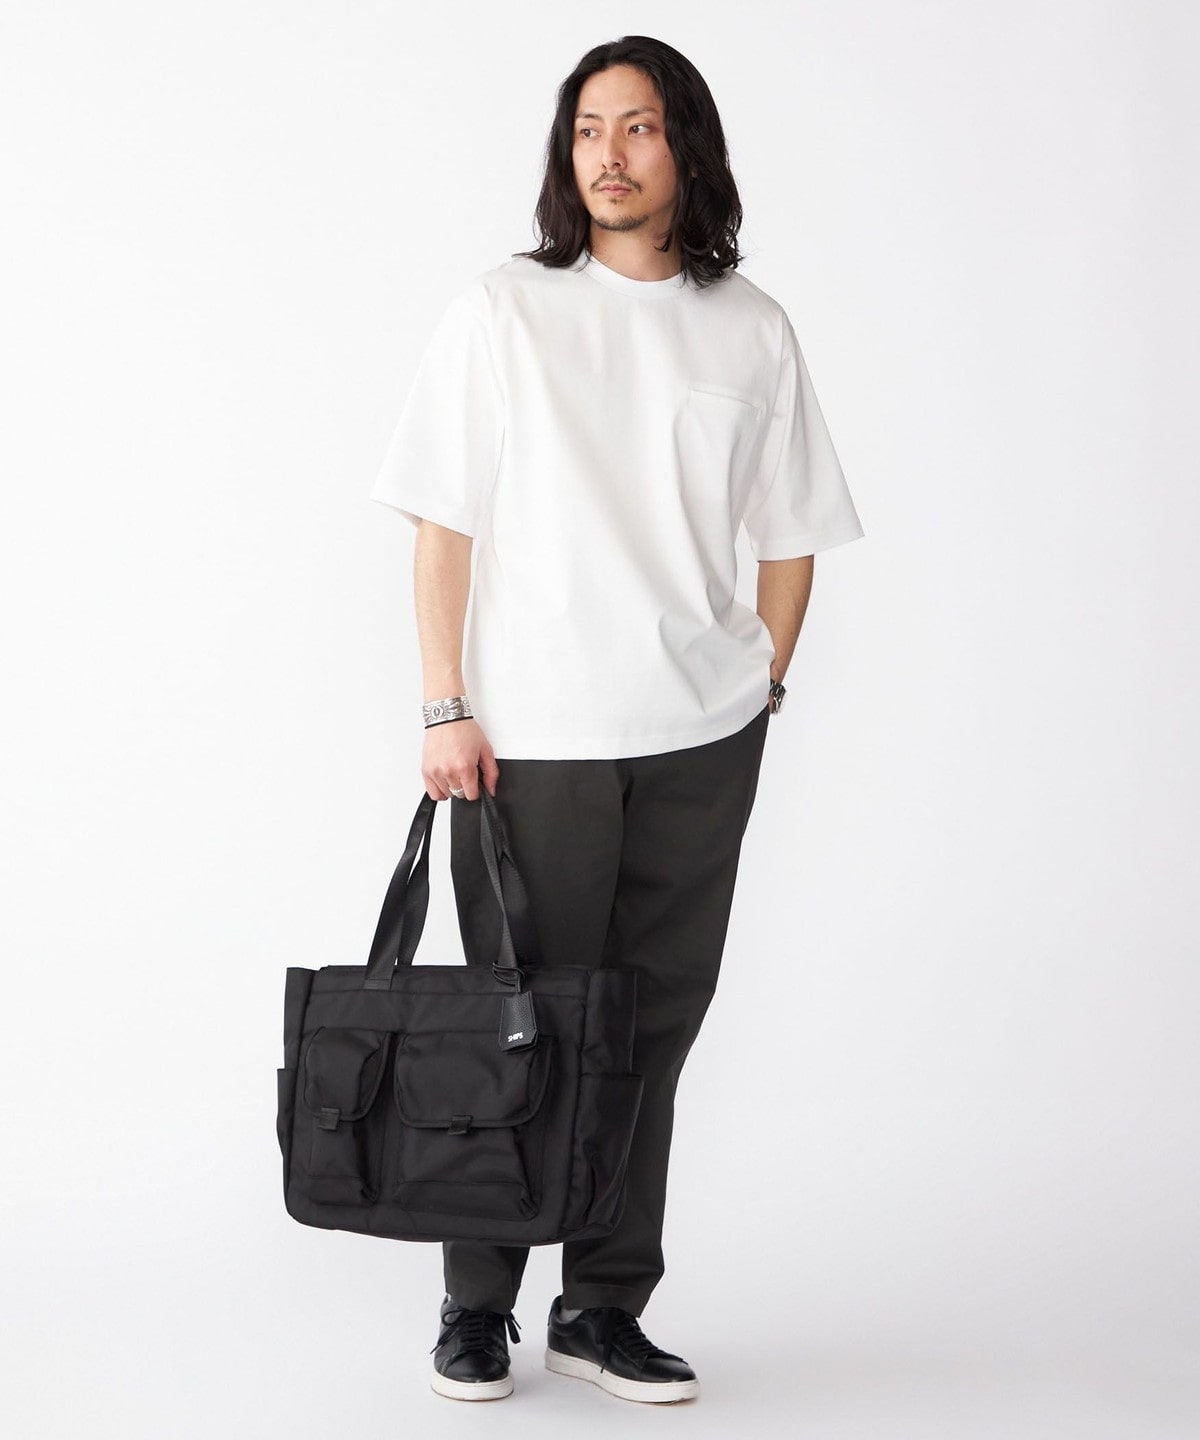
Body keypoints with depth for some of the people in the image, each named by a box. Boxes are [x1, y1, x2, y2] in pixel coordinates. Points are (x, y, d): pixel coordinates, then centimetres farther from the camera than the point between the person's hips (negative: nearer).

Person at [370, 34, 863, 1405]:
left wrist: (765, 683, 7)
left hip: (701, 739, 3)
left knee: (650, 1029, 8)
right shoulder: (501, 313, 1)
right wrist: (445, 708, -6)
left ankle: (605, 1307, 19)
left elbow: (789, 532, 14)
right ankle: (476, 1305, 17)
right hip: (529, 736, -2)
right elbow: (444, 522, -1)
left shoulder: (751, 330, 7)